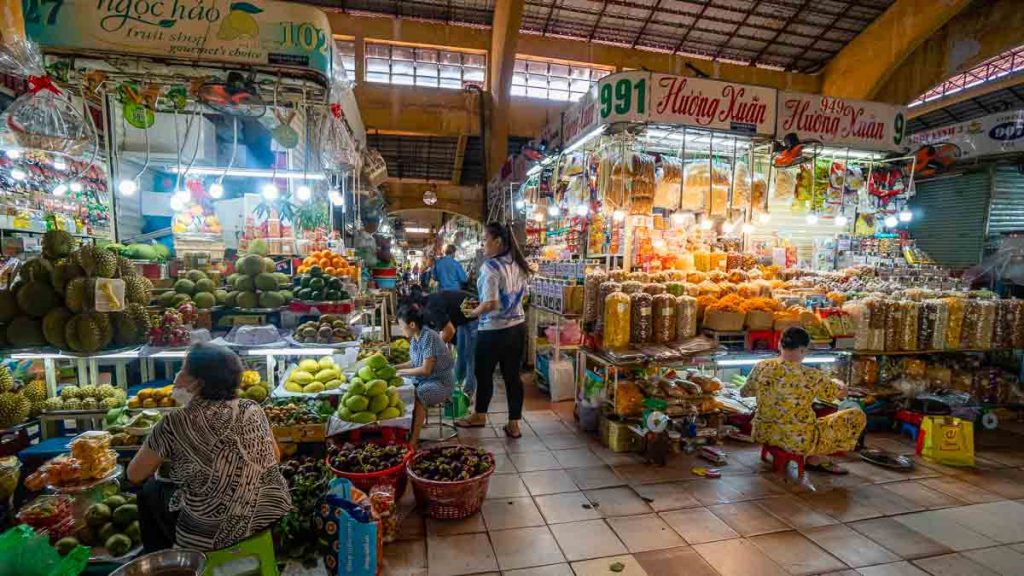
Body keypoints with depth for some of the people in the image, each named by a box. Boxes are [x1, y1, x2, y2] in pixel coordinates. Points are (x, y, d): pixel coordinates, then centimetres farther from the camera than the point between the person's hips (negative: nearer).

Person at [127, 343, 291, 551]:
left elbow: (134, 475, 1)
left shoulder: (176, 423, -13)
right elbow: (275, 456, 12)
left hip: (213, 539, -4)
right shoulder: (253, 409, -2)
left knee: (150, 490, 21)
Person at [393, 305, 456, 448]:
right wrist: (395, 367, 2)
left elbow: (425, 369, -25)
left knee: (417, 397, -31)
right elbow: (414, 363, 12)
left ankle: (414, 439, -19)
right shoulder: (414, 338, 2)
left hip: (440, 381, -8)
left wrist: (402, 372, -16)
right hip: (423, 379, 8)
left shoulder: (429, 337, -23)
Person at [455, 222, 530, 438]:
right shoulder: (518, 265, 4)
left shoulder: (490, 266, -18)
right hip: (518, 326, 7)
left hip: (494, 330, -6)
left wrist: (473, 313, -7)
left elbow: (490, 304, -23)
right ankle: (513, 424, 20)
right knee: (512, 375, 12)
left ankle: (479, 416, 34)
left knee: (484, 373, 14)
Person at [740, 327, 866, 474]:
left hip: (764, 434, 5)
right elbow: (842, 392, -1)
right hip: (798, 441, -5)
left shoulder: (761, 367, -10)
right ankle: (816, 459, 16)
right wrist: (836, 382, 22)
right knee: (858, 416, 9)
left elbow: (743, 392, 8)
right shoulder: (810, 376, -21)